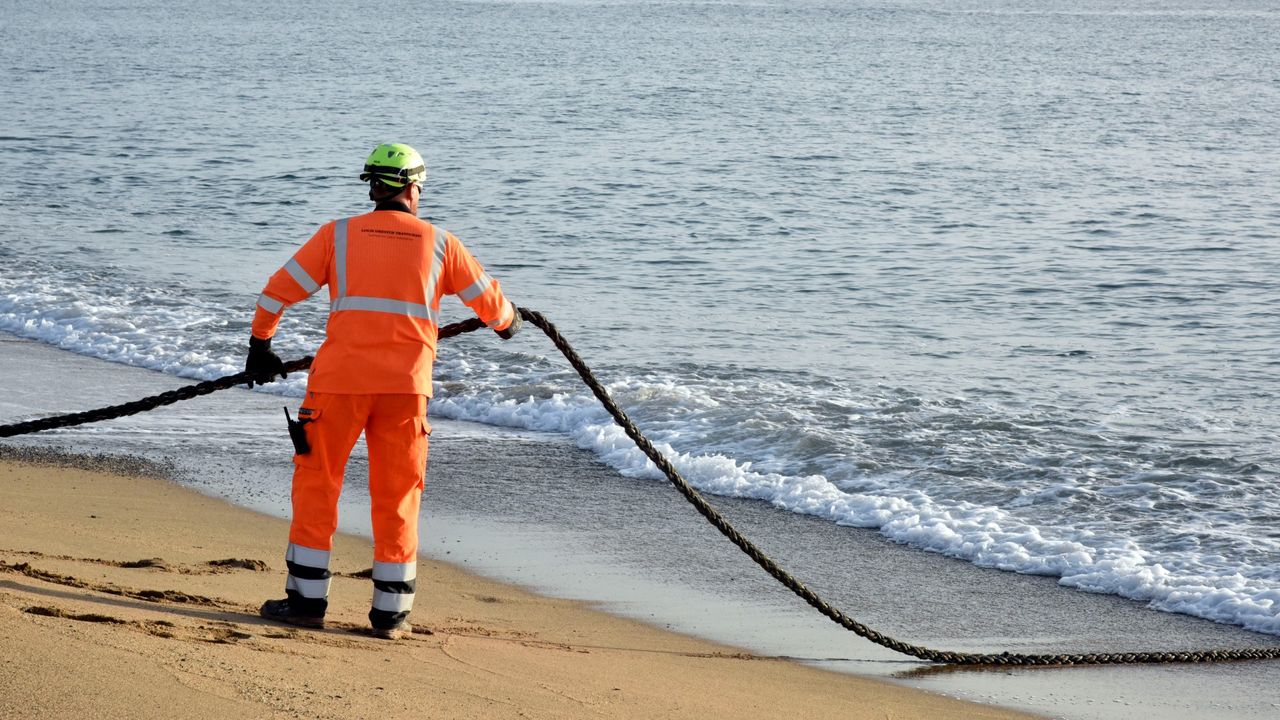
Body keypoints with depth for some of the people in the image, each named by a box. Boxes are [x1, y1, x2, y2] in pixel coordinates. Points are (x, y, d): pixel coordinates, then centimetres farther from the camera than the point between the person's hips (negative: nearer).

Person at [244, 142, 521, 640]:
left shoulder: (338, 235, 5)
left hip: (340, 379, -1)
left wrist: (259, 349, 21)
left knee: (316, 484, 10)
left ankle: (307, 598, 10)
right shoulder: (439, 243, 8)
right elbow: (489, 300, 19)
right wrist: (507, 323, 42)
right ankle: (391, 612, 10)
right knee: (397, 496, 9)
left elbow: (277, 292, 6)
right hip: (407, 386, 1)